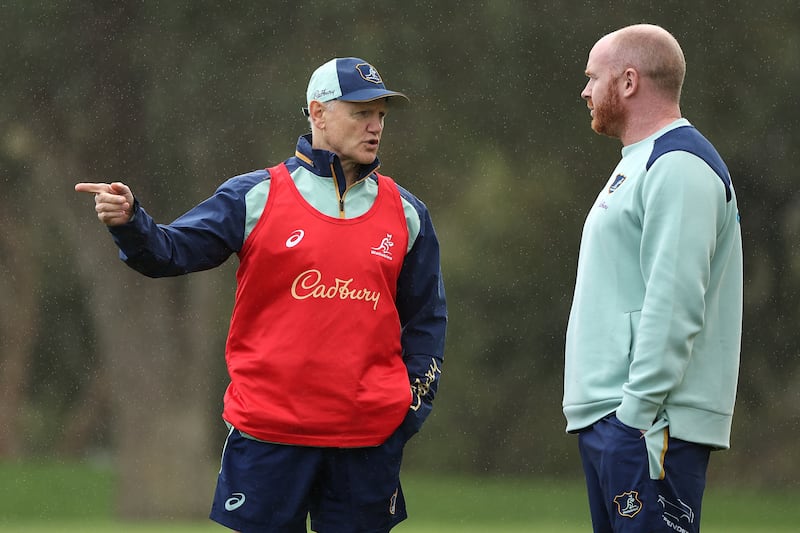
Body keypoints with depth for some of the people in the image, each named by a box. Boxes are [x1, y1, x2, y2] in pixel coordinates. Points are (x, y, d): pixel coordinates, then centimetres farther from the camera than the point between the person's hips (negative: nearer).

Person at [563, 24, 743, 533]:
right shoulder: (637, 166, 23)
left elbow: (674, 303, -20)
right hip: (605, 415, 11)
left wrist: (638, 413, -23)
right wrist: (610, 415, 18)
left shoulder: (679, 166, -11)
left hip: (645, 422, -11)